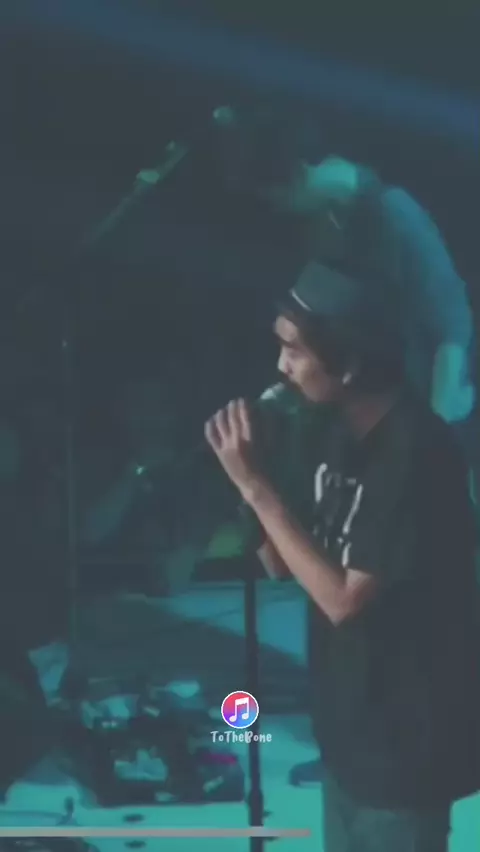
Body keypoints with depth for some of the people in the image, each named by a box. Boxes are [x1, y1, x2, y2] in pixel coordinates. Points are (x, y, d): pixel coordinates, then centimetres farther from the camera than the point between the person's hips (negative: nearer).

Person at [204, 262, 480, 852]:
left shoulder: (414, 452, -25)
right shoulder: (344, 433, 2)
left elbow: (345, 598, -25)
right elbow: (290, 565, 5)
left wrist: (256, 488, -23)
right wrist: (251, 484, -13)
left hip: (405, 734, -8)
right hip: (350, 721, 8)